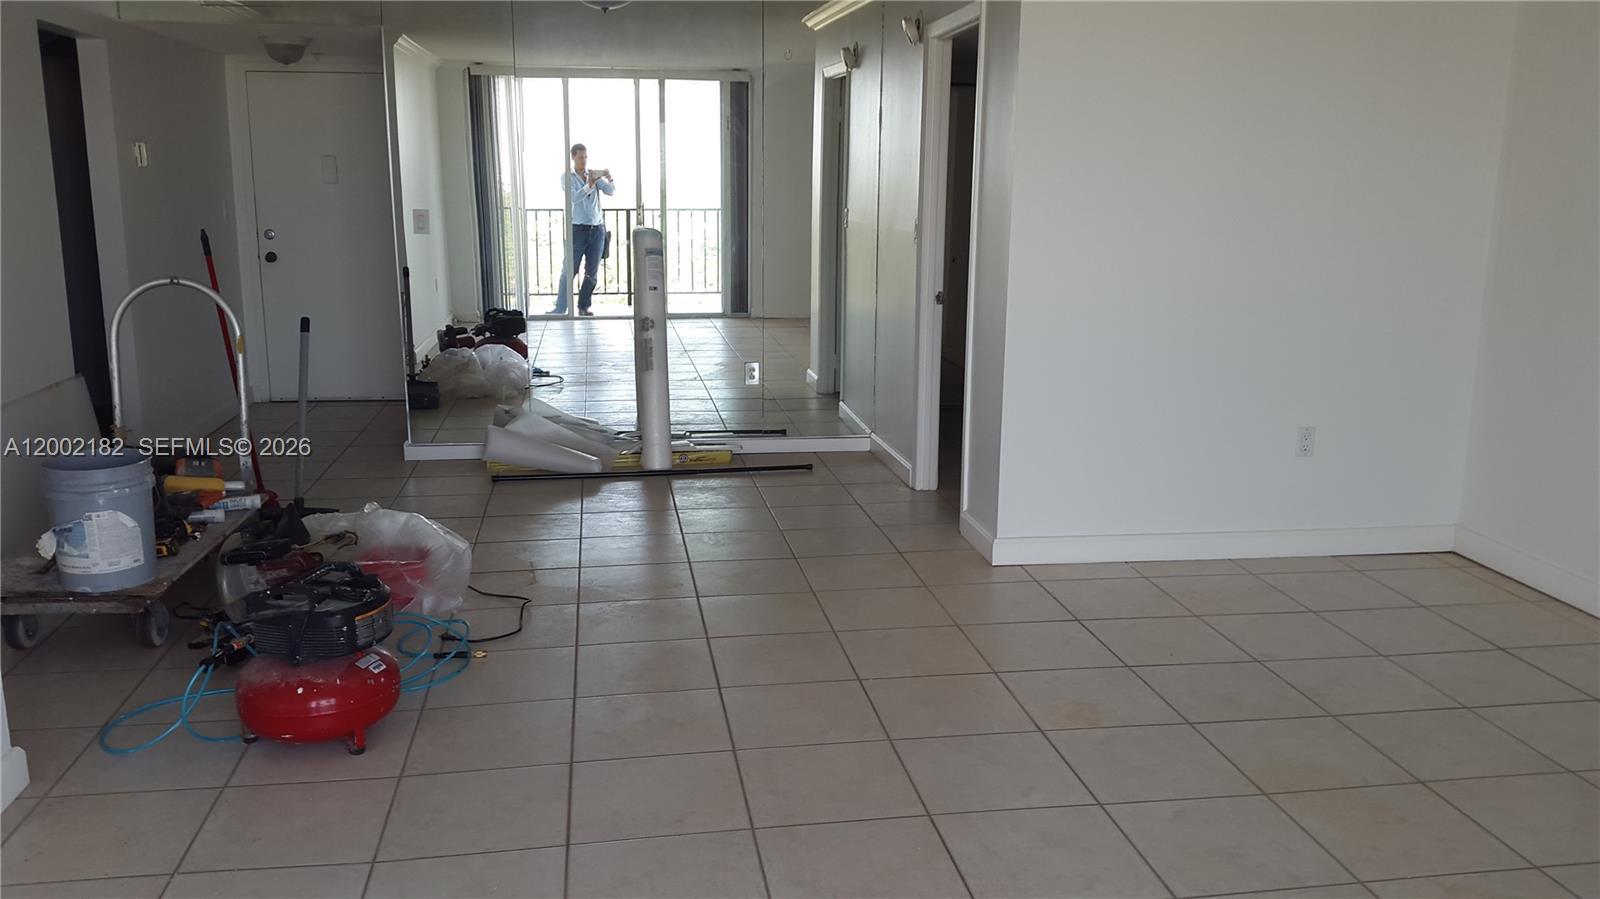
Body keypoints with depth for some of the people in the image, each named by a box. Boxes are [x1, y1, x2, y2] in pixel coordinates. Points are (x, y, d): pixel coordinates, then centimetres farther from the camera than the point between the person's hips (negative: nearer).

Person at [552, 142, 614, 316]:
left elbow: (611, 191, -1)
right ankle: (560, 309, -3)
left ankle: (584, 307, 15)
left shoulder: (594, 174, 9)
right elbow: (574, 197, -15)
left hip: (597, 228, 3)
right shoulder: (567, 176, 0)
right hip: (578, 228, -3)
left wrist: (609, 178, -22)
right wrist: (589, 185, -30)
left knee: (592, 272, 5)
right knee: (569, 271, -5)